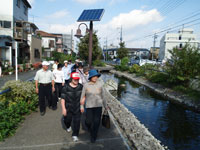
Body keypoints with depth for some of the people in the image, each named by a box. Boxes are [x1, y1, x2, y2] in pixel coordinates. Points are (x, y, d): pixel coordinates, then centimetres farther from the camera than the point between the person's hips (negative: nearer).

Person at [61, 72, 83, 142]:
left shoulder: (81, 87, -6)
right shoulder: (66, 87, -14)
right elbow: (63, 99, -10)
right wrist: (63, 108, -13)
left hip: (77, 108, 1)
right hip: (68, 108, -1)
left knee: (77, 121, 1)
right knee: (67, 120, 16)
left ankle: (75, 135, 20)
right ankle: (68, 127, 52)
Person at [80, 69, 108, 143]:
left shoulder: (100, 85, -7)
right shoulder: (86, 85, -8)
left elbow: (103, 96, 2)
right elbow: (82, 96, 1)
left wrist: (105, 106, 10)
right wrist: (82, 106, 2)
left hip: (98, 106, 0)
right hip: (89, 106, 0)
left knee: (96, 122, 1)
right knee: (88, 122, 4)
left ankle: (93, 136, 27)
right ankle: (91, 129, 43)